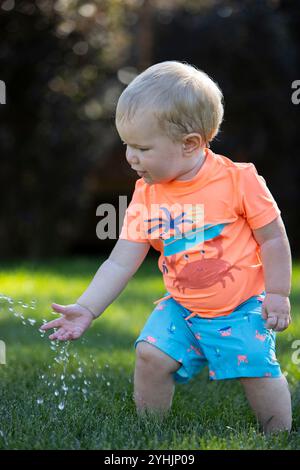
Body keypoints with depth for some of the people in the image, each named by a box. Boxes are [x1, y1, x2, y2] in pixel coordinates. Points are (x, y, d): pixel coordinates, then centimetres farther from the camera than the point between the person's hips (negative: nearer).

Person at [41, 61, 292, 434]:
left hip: (243, 307, -3)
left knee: (258, 371, -12)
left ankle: (279, 438, 12)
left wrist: (277, 295, -8)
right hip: (181, 308, 3)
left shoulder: (238, 180, -16)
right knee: (151, 354, -13)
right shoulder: (146, 195, -5)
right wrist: (86, 309, -14)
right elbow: (120, 263, -6)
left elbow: (273, 239, -7)